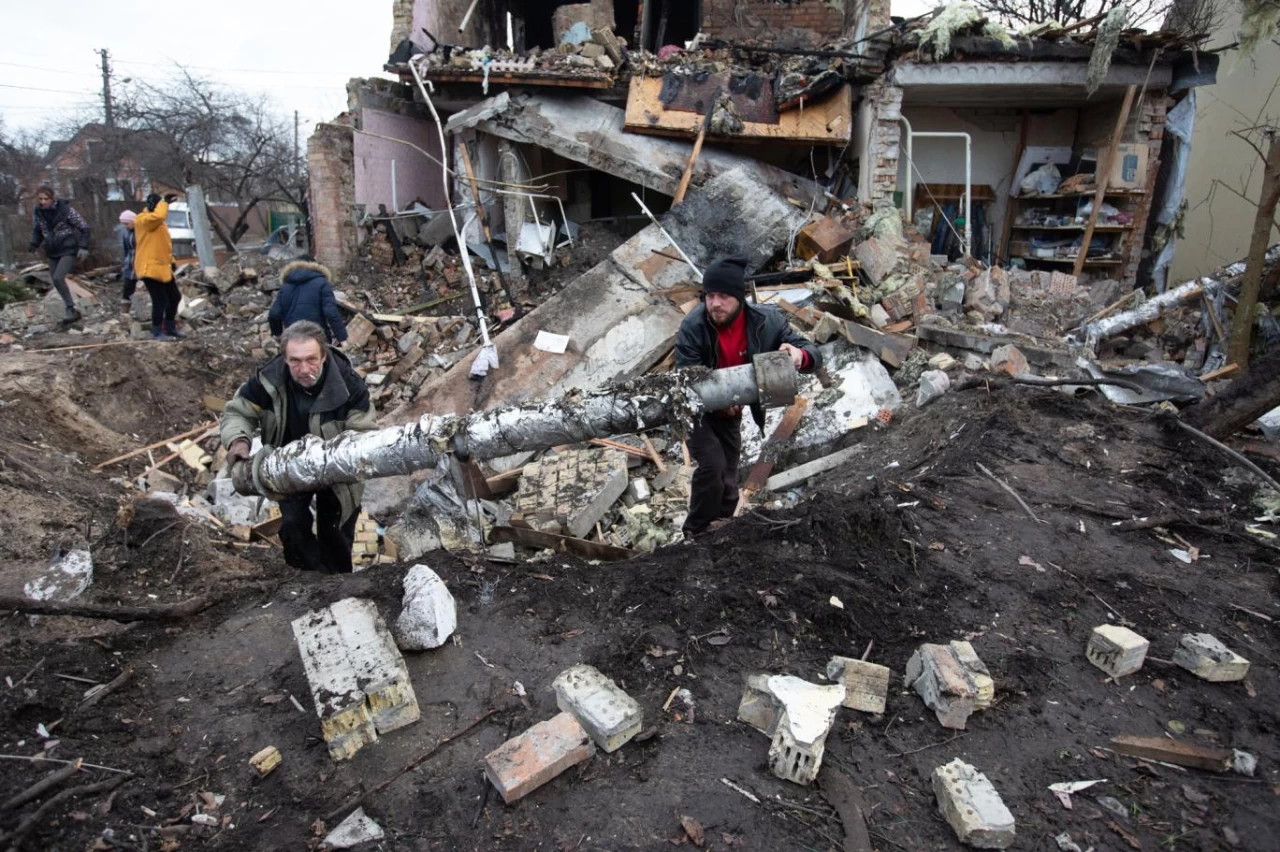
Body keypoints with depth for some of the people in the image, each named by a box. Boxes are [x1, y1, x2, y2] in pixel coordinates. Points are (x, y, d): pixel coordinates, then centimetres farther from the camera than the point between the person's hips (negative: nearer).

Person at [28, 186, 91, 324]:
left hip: (69, 251, -6)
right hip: (52, 252, 6)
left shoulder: (65, 210, -14)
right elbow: (36, 229, 15)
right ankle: (72, 312, 20)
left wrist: (83, 247, -16)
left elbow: (84, 227, -8)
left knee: (58, 278, -22)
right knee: (56, 282, 7)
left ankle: (70, 309, -7)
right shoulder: (38, 212, 0)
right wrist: (34, 244, -1)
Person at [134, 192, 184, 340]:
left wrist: (171, 261, 20)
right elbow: (159, 216, -34)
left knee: (174, 297, 14)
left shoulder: (157, 222, 19)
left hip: (162, 267, 10)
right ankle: (158, 332, -1)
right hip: (150, 267, -10)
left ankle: (170, 328, 25)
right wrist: (165, 202, -19)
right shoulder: (143, 220, -12)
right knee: (160, 300, -10)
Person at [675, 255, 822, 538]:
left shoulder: (765, 320, -20)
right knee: (712, 466, -21)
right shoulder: (692, 327, -28)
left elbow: (813, 353, -16)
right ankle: (697, 535, -1)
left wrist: (799, 354, -41)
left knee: (728, 479, 13)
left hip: (731, 412, 4)